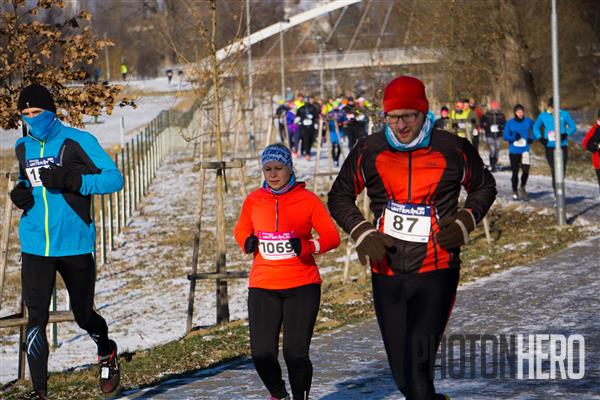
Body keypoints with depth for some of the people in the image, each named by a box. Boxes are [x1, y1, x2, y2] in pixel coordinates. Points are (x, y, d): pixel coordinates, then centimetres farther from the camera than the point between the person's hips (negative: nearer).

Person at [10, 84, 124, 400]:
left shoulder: (78, 142, -7)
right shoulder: (23, 147, 10)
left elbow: (115, 179, -10)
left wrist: (70, 180, -22)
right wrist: (19, 193, 4)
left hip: (75, 245, -3)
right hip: (35, 246, 3)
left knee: (83, 315, 11)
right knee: (36, 317, -8)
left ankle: (107, 352, 43)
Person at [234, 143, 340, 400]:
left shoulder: (307, 200, -3)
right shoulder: (253, 201, 5)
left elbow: (332, 237, 0)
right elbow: (241, 229, 22)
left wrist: (307, 246, -18)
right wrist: (247, 242, 0)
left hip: (302, 286, -2)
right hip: (262, 287, 2)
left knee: (295, 353, -6)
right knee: (261, 354, -1)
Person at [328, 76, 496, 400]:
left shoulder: (453, 150, -2)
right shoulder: (368, 151, 2)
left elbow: (484, 187, 15)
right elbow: (339, 197, 15)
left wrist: (465, 221, -2)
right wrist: (362, 232, -1)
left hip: (435, 273, -3)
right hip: (387, 274, 3)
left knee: (418, 369, -16)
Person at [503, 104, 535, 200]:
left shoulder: (528, 121, 1)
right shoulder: (510, 123, -3)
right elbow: (505, 136, -2)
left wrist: (532, 138, 1)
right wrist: (513, 137, -20)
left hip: (525, 150, 1)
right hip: (513, 151, -1)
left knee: (526, 170, -12)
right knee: (515, 172, 4)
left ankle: (522, 188, 15)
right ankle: (515, 192, 19)